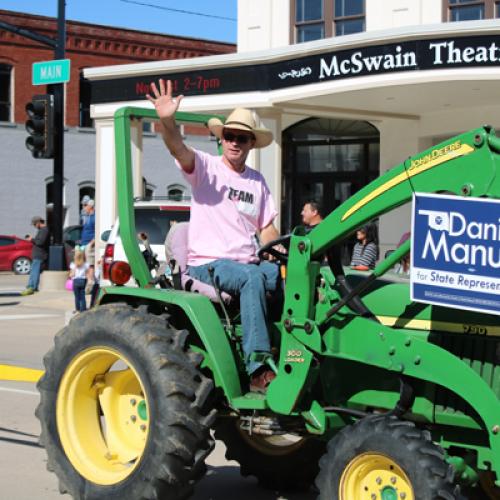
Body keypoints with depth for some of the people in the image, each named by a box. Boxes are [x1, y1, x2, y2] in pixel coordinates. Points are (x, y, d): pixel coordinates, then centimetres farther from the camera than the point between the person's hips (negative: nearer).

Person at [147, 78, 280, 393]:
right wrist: (167, 121, -40)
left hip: (248, 263, 5)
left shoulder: (257, 181, 18)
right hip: (207, 264, -5)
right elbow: (178, 149, -19)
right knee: (253, 278, -37)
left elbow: (267, 230, 17)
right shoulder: (205, 166, 2)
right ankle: (258, 369, -39)